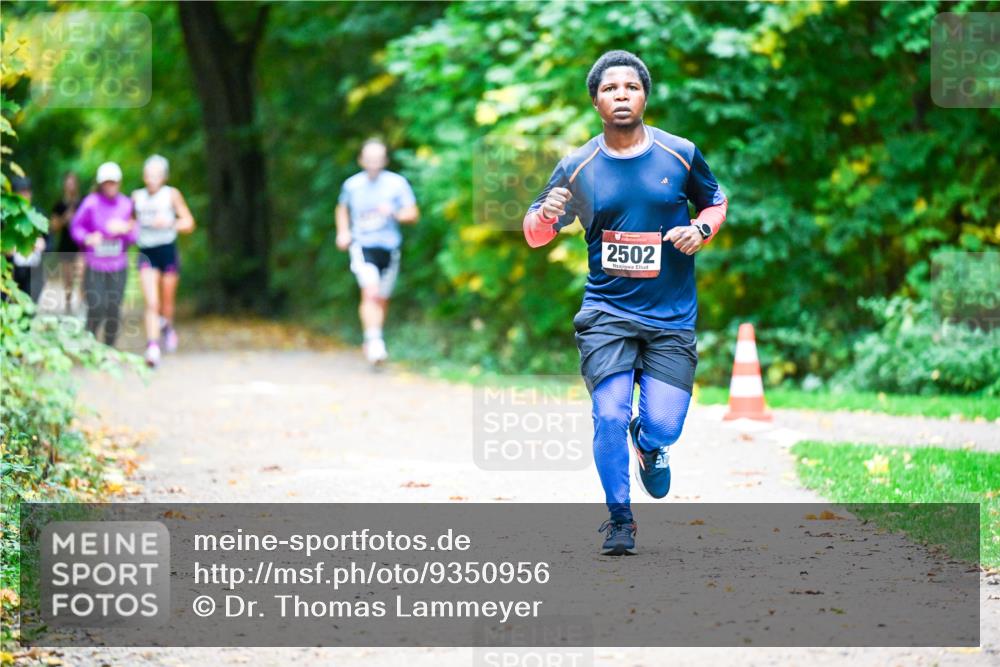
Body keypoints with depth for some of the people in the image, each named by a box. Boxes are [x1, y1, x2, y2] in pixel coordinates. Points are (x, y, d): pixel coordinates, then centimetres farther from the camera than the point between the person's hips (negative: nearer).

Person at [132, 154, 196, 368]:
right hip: (146, 253, 0)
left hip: (168, 250, 0)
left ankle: (167, 326, 45)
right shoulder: (137, 196, 6)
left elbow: (189, 223, -3)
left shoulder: (171, 194, -1)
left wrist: (168, 223, -20)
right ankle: (152, 348, -16)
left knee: (167, 301, 13)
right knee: (151, 303, -13)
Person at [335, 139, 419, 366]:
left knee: (382, 298, 11)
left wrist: (394, 213, -22)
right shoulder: (352, 185, 2)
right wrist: (343, 232, 6)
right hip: (362, 245, -1)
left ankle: (372, 340, 33)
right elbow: (342, 209, 22)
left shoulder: (397, 183, -3)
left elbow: (413, 215, -3)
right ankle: (373, 341, -26)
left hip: (389, 247, 1)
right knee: (370, 292, -22)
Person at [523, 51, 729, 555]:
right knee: (609, 417, -14)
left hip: (671, 317, 0)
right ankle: (619, 520, 8)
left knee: (664, 428, -8)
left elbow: (716, 201, 17)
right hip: (607, 313, 0)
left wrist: (701, 229, -6)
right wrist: (546, 214, -18)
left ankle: (647, 442, 31)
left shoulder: (680, 155, -1)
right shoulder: (577, 167, -2)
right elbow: (534, 235, 6)